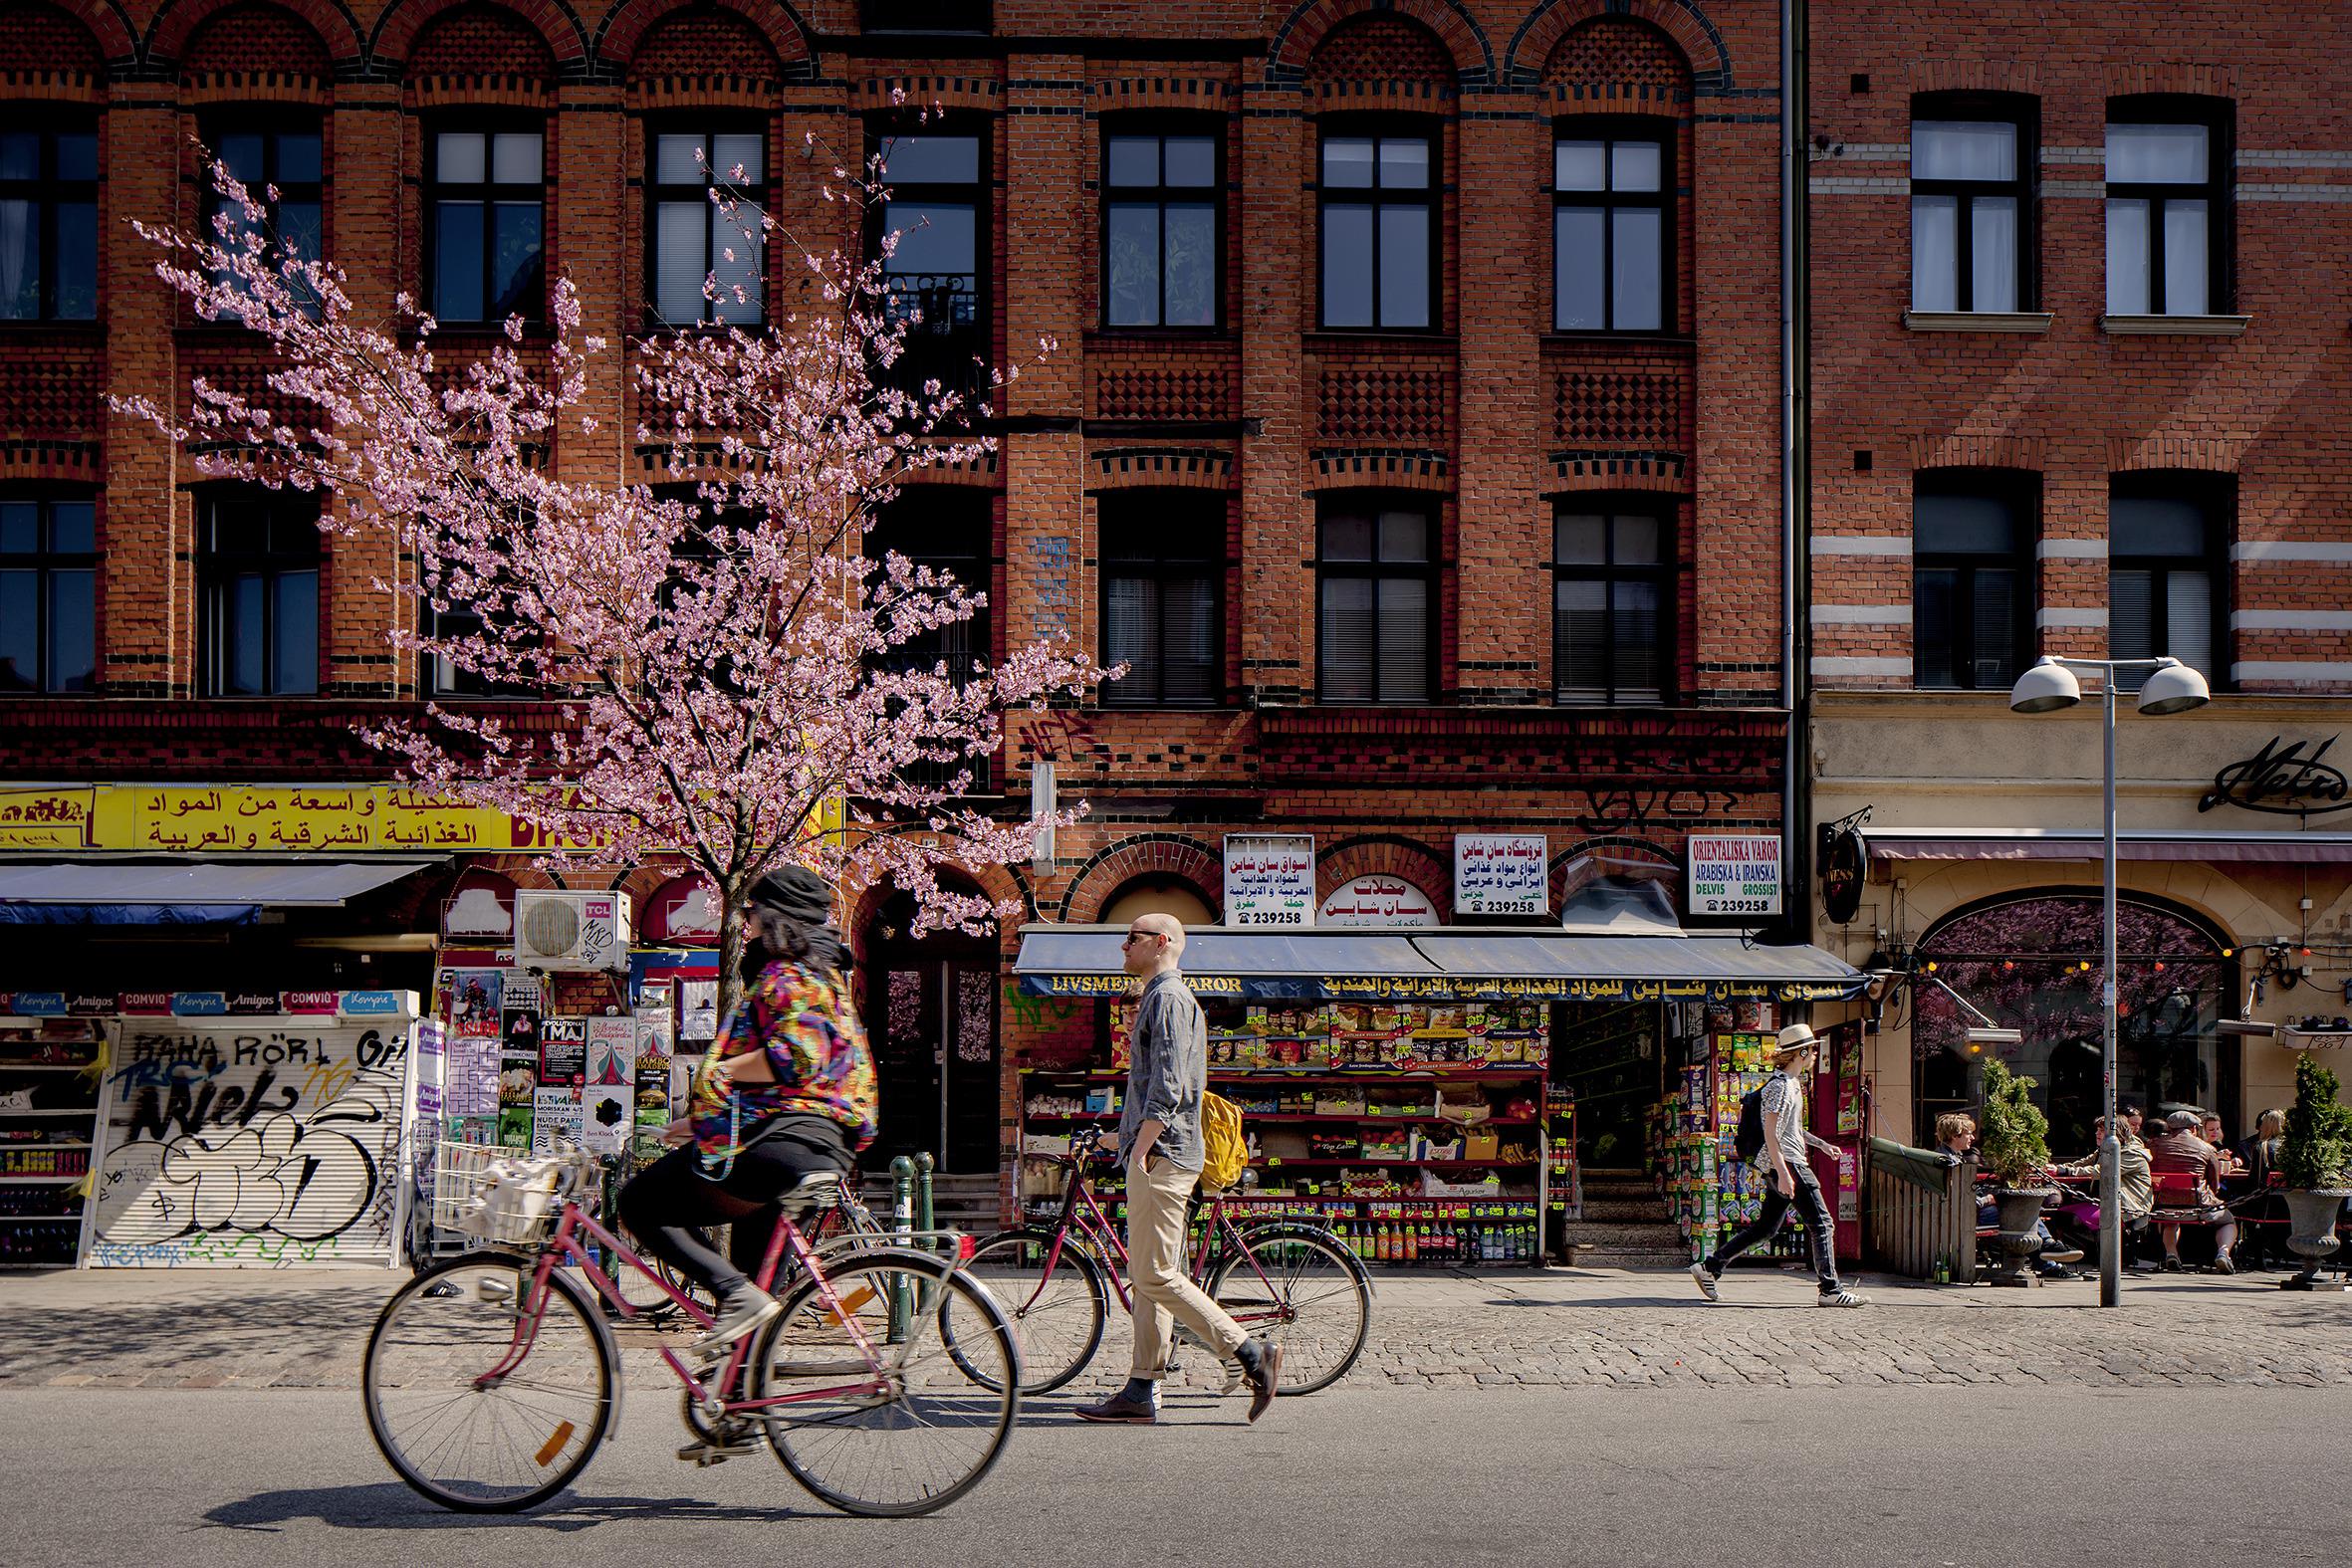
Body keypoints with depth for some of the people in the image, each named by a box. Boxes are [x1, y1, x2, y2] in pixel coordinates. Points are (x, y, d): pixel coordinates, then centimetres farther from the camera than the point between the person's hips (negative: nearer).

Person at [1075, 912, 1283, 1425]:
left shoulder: (1169, 997, -11)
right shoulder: (1162, 997, 21)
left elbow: (1169, 1084, -21)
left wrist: (1142, 1147, -22)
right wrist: (1128, 1134, 28)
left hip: (1163, 1157, -11)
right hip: (1158, 1154, 11)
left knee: (1156, 1276, -11)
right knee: (1148, 1275, 9)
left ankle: (1252, 1354, -8)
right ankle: (1141, 1392, 11)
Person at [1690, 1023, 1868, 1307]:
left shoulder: (1793, 1083, 20)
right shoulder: (1780, 1085, -12)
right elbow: (1770, 1132, -19)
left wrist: (1821, 1144, 23)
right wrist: (1783, 1173, -24)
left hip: (1787, 1164, 10)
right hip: (1787, 1163, -10)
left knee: (1766, 1228, 11)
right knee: (1821, 1223, -7)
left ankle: (1709, 1268, 13)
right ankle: (1831, 1290, -3)